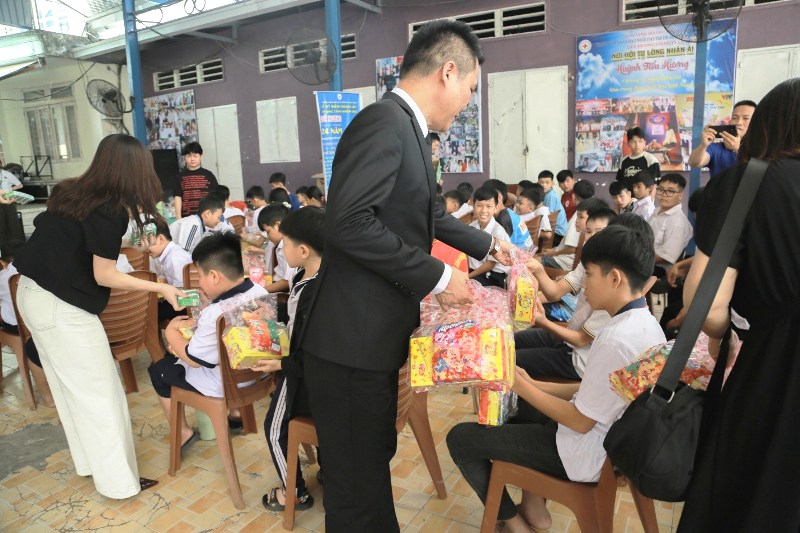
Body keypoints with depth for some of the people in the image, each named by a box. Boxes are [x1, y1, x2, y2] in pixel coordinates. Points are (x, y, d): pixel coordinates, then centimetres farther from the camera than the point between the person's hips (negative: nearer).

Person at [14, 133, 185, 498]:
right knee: (98, 391, 2)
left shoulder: (72, 192, 4)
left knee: (70, 384, 19)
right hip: (62, 307, -9)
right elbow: (104, 276, -16)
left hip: (34, 293, 9)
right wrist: (161, 288, -10)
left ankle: (91, 461, 34)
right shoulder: (111, 210, -20)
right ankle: (118, 481, 13)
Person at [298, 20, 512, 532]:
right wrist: (437, 276, -19)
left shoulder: (406, 128, 14)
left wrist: (486, 243, 39)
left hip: (375, 338, 9)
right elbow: (349, 222, -27)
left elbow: (425, 215, 28)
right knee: (357, 480, 8)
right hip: (352, 344, -9)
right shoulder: (384, 122, -16)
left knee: (374, 464, 23)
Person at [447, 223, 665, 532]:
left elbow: (581, 421, -22)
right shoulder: (645, 323, -1)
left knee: (460, 438, -2)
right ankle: (534, 505, 25)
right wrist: (533, 385, 4)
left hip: (587, 454, -9)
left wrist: (521, 386, -13)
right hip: (612, 436, 9)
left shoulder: (616, 340, -30)